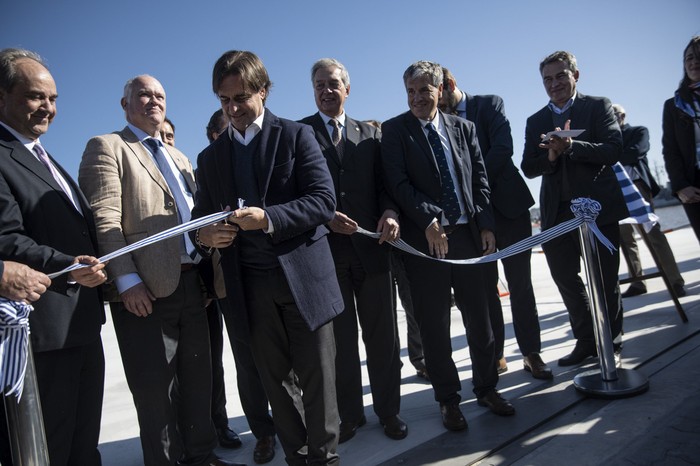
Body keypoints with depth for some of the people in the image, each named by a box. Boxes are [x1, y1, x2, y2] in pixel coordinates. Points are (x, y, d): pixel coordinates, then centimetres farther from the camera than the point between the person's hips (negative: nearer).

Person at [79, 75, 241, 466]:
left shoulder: (178, 156, 23)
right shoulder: (106, 147, 0)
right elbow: (104, 219, -11)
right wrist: (127, 280, -19)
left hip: (191, 284, 7)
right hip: (146, 289, -6)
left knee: (198, 380, 14)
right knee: (155, 391, 4)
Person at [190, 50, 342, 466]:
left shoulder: (296, 135, 1)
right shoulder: (211, 157, 13)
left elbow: (324, 201, -9)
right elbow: (202, 218, 13)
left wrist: (267, 219, -21)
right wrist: (206, 235, -11)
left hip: (303, 276, -3)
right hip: (251, 287, 4)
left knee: (317, 377, 5)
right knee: (277, 380, 13)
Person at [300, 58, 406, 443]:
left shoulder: (370, 134, 13)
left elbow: (384, 184, 9)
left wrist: (390, 213, -11)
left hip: (370, 246, 2)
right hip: (326, 249, -2)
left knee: (382, 335, 10)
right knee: (340, 339, 9)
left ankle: (388, 411, 27)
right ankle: (349, 414, 26)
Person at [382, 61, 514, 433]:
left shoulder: (463, 128, 11)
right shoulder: (394, 130, 1)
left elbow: (480, 179, 9)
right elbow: (397, 182, -9)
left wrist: (486, 224, -1)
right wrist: (428, 220, -18)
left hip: (468, 234, 3)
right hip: (425, 237, -3)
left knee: (479, 316, 11)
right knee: (434, 324, 5)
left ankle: (486, 388, 30)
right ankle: (447, 399, 21)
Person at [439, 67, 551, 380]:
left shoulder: (490, 105, 2)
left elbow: (503, 148, -13)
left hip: (508, 204, -2)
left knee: (520, 283, 3)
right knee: (485, 287, 6)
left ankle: (531, 353, 13)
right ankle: (495, 354, 16)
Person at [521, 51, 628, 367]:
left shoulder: (598, 106, 3)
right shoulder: (536, 122, 13)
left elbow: (613, 150, -11)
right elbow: (528, 168, 4)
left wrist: (570, 146, -24)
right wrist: (551, 156, -16)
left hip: (597, 208, -3)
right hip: (557, 213, 4)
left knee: (605, 280, 6)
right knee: (565, 278, 9)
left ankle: (610, 342, 26)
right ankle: (586, 341, 25)